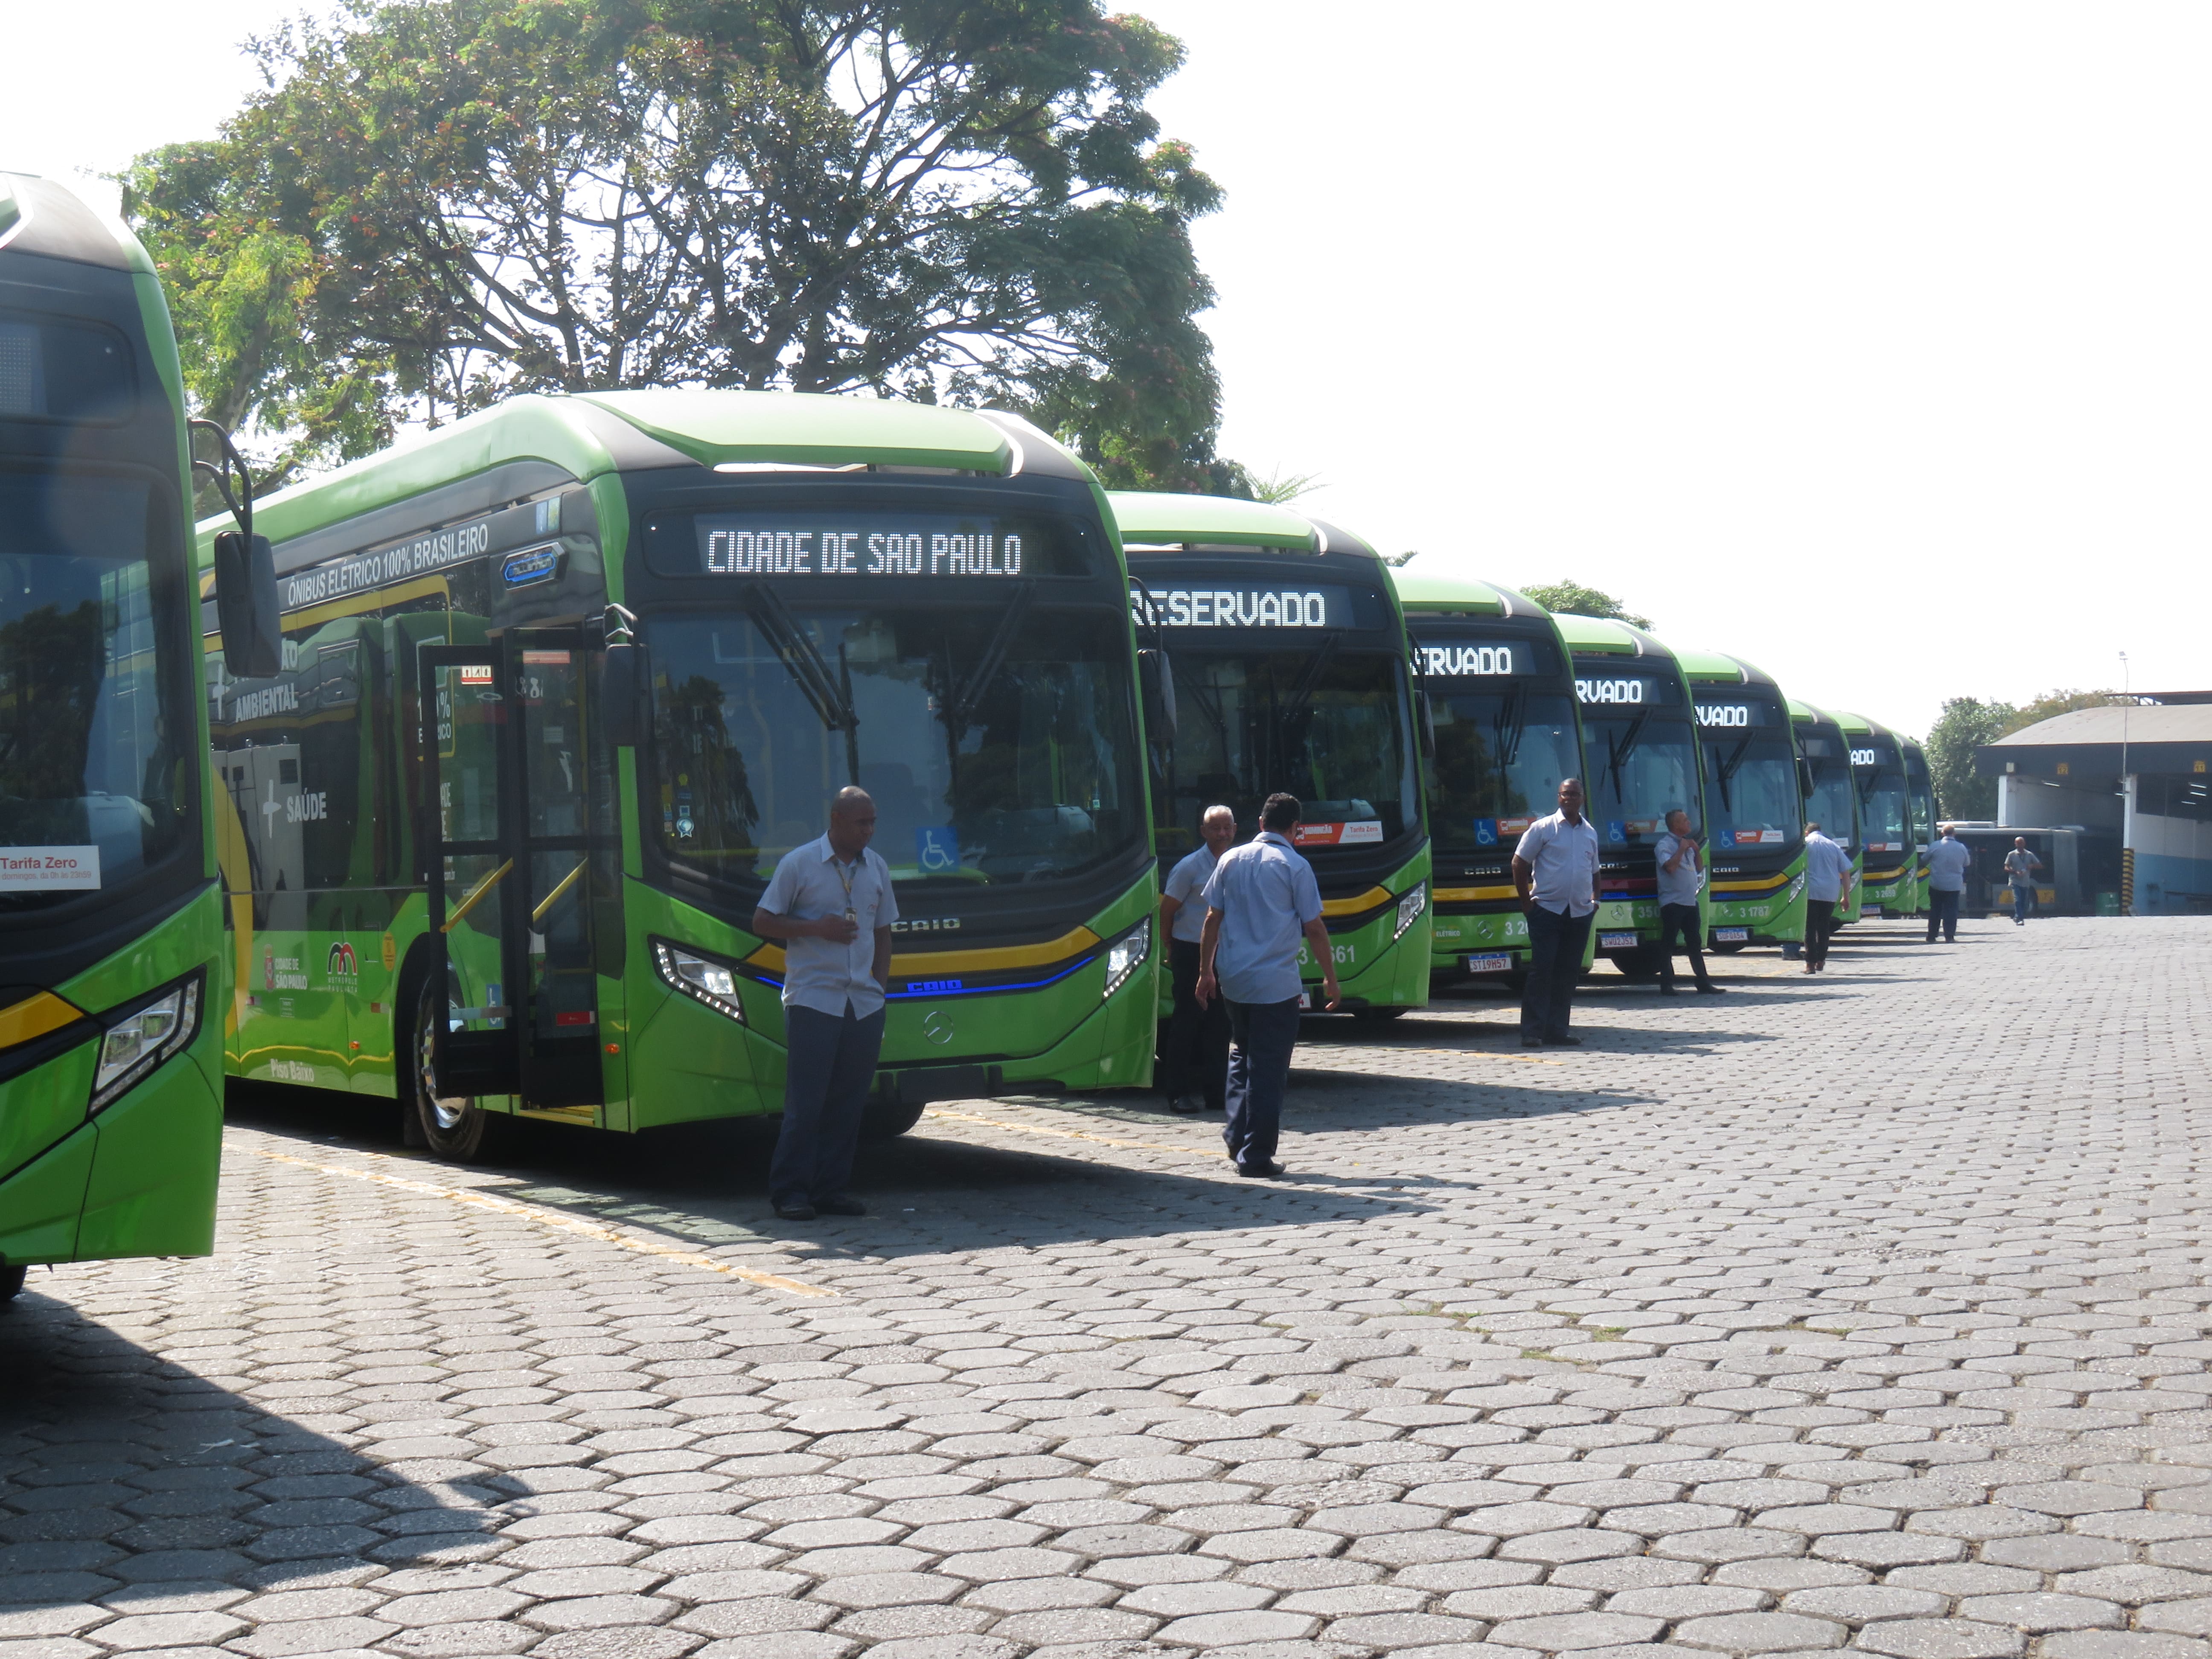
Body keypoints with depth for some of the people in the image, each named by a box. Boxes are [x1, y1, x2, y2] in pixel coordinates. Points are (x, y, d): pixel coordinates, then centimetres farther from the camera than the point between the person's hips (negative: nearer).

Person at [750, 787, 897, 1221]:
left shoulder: (877, 868, 13)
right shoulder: (798, 864, -3)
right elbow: (762, 923, -1)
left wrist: (880, 987, 11)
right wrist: (818, 928, -13)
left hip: (865, 1004, 5)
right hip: (813, 1001, -5)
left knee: (849, 1102, 5)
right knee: (806, 1101, -5)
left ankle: (831, 1188, 12)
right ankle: (790, 1190, 2)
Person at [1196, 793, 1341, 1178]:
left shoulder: (1231, 860, 5)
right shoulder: (1295, 867, -7)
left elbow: (1213, 919, 8)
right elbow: (1314, 929, -6)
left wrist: (1206, 972, 16)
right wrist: (1330, 978, 4)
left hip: (1233, 979, 5)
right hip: (1276, 984, -5)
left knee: (1243, 1053, 23)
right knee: (1269, 1067, 0)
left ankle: (1237, 1135, 15)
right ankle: (1256, 1155, 0)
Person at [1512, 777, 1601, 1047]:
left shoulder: (1590, 832, 13)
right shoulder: (1543, 828, -2)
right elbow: (1519, 863, 0)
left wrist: (1595, 899, 12)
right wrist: (1526, 901, -4)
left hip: (1580, 913, 5)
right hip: (1547, 910, -5)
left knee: (1568, 973, 6)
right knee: (1542, 970, -7)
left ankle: (1558, 1029, 12)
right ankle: (1532, 1031, -6)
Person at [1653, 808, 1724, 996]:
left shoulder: (1687, 843, 16)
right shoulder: (1665, 845, -9)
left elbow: (1699, 869, 21)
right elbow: (1670, 866, -25)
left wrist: (1697, 850, 6)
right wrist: (1682, 849, -15)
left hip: (1690, 902, 8)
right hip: (1673, 902, -8)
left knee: (1695, 943, 10)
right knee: (1668, 944, -4)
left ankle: (1703, 983, 14)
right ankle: (1666, 985, -3)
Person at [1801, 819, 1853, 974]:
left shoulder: (1805, 845, 4)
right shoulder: (1834, 846, 13)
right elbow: (1846, 872, 12)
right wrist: (1846, 896, 15)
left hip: (1810, 892, -3)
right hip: (1830, 893, 3)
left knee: (1810, 928, -1)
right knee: (1824, 927, 15)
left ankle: (1810, 964, -6)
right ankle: (1821, 962, 17)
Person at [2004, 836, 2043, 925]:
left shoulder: (2029, 855, 11)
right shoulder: (2011, 855, 4)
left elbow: (2040, 866, 12)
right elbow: (2006, 868, 1)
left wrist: (2032, 866, -10)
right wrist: (2016, 872, -17)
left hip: (2026, 882, 3)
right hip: (2015, 881, -3)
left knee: (2024, 903, 3)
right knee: (2018, 900, -17)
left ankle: (2017, 918, 15)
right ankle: (2020, 919, -21)